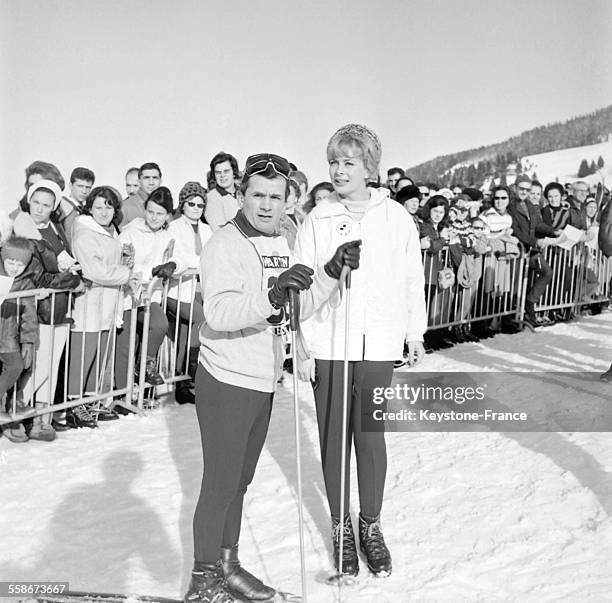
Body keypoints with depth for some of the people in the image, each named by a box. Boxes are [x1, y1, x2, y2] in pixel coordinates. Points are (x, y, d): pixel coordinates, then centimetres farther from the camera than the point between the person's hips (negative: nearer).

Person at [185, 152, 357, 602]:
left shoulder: (280, 245, 9)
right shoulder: (226, 244, -15)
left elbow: (298, 309, 11)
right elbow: (219, 312, -30)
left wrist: (333, 272, -1)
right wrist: (273, 294, -44)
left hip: (263, 382, 8)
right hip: (227, 383, -8)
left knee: (239, 481, 18)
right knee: (220, 485, 0)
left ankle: (228, 567, 32)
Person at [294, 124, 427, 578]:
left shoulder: (396, 218, 0)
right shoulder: (317, 220, -2)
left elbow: (412, 279, 8)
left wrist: (415, 334, 12)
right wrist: (302, 346, -5)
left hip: (379, 345, 0)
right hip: (329, 345, 0)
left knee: (371, 435, 4)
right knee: (333, 437, 8)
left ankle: (371, 526, 24)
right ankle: (341, 528, 25)